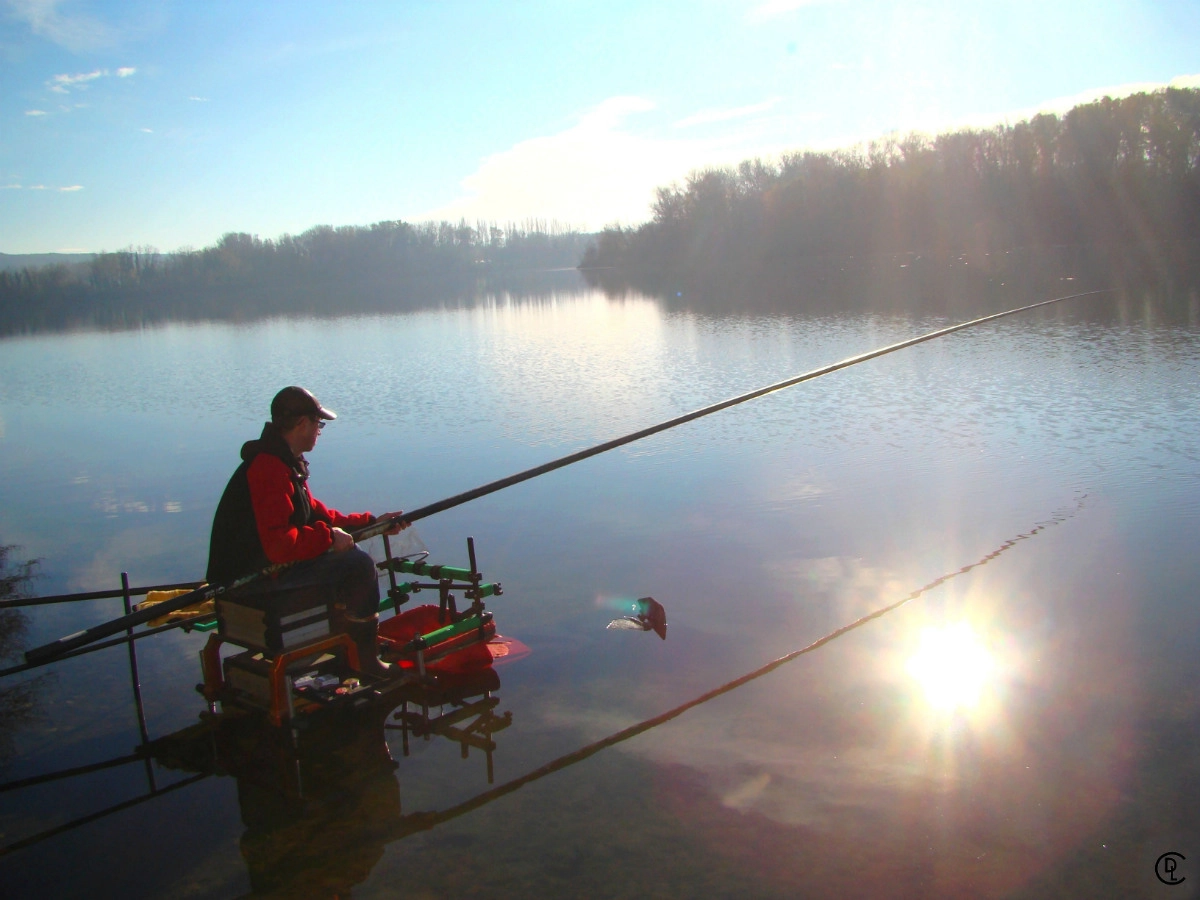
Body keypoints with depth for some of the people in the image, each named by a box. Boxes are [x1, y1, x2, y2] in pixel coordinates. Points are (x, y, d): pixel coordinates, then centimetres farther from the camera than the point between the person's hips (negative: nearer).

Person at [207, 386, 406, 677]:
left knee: (346, 555, 20)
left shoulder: (283, 461, 10)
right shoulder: (269, 468, -24)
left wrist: (371, 522, 10)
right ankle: (365, 659, -3)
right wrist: (328, 537, -19)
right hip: (259, 574, -11)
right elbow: (279, 545, -32)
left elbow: (317, 513, 16)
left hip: (264, 561, 11)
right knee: (359, 564, -16)